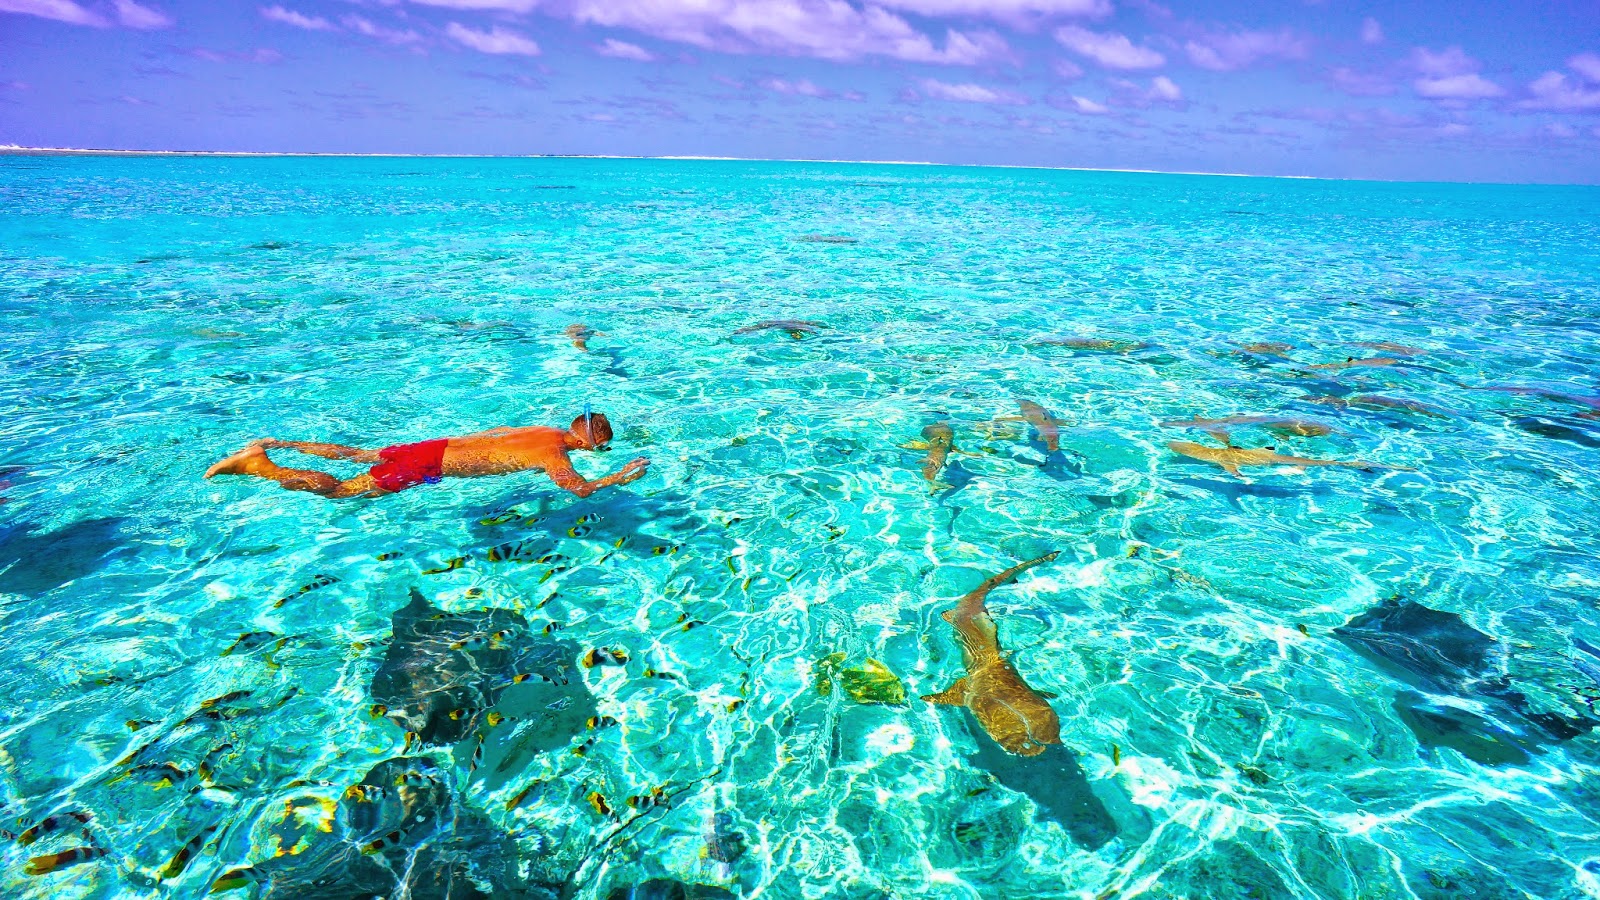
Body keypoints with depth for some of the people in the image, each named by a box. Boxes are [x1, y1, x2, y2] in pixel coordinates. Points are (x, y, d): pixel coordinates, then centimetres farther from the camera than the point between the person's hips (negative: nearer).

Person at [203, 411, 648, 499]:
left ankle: (277, 444, 31)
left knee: (356, 457, 25)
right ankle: (254, 465, 2)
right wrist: (621, 477, -16)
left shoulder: (548, 431, 9)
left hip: (436, 445, 8)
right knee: (336, 489, -2)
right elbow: (581, 488, -32)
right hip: (430, 466, -8)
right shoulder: (554, 453, -17)